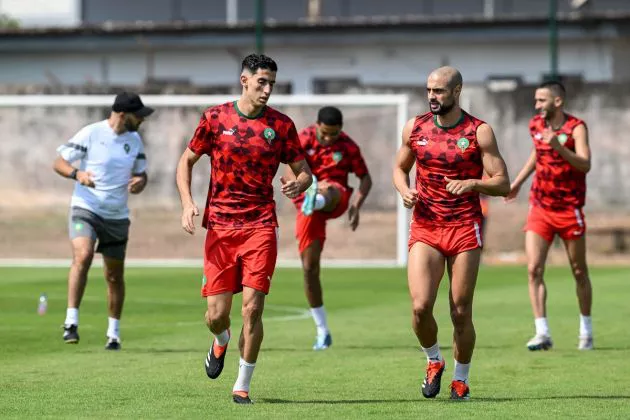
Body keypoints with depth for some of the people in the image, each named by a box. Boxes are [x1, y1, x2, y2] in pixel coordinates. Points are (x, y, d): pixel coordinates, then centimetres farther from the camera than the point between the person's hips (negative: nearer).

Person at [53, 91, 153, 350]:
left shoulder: (135, 140, 7)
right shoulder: (90, 134, -8)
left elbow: (141, 172, 18)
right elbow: (59, 163, -5)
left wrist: (139, 182, -6)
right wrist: (76, 174, -26)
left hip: (117, 215, 5)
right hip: (85, 209, -5)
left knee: (115, 276, 9)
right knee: (83, 256, -28)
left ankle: (114, 333, 24)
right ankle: (71, 322, -25)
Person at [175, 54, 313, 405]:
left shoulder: (281, 125, 2)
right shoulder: (215, 118, 2)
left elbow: (304, 172, 8)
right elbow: (187, 161, 12)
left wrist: (298, 185, -17)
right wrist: (187, 203, -3)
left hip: (260, 226, 0)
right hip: (219, 227, 0)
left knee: (252, 307, -10)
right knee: (216, 313, -2)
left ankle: (243, 386, 5)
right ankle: (222, 340, 36)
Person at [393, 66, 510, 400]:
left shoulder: (479, 132, -3)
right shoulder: (415, 128, 6)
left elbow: (503, 184, -3)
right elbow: (400, 168, 20)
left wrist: (472, 184, -22)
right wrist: (404, 190, -1)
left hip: (465, 229, -2)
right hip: (424, 227, 2)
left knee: (461, 313, 1)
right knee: (420, 307, -13)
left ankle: (461, 379, 20)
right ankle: (434, 362, 15)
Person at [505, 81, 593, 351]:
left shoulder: (576, 127, -12)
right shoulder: (535, 125, 4)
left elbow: (585, 165, -26)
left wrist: (559, 147, -39)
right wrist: (518, 182, 28)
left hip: (569, 210, -4)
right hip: (540, 209, 4)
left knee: (579, 272, 8)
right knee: (534, 269, -11)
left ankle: (586, 331, 24)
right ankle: (542, 333, -12)